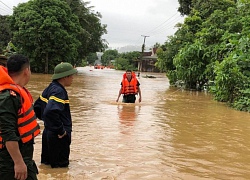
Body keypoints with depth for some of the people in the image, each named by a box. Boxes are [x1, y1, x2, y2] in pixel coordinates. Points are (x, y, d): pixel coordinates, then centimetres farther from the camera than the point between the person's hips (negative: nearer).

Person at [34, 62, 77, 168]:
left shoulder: (50, 88, 9)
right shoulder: (59, 91, -20)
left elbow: (37, 107, 19)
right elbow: (50, 112, -34)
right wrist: (61, 130, -25)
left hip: (48, 131, 10)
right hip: (58, 136, -10)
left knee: (46, 163, 21)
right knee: (60, 166, 2)